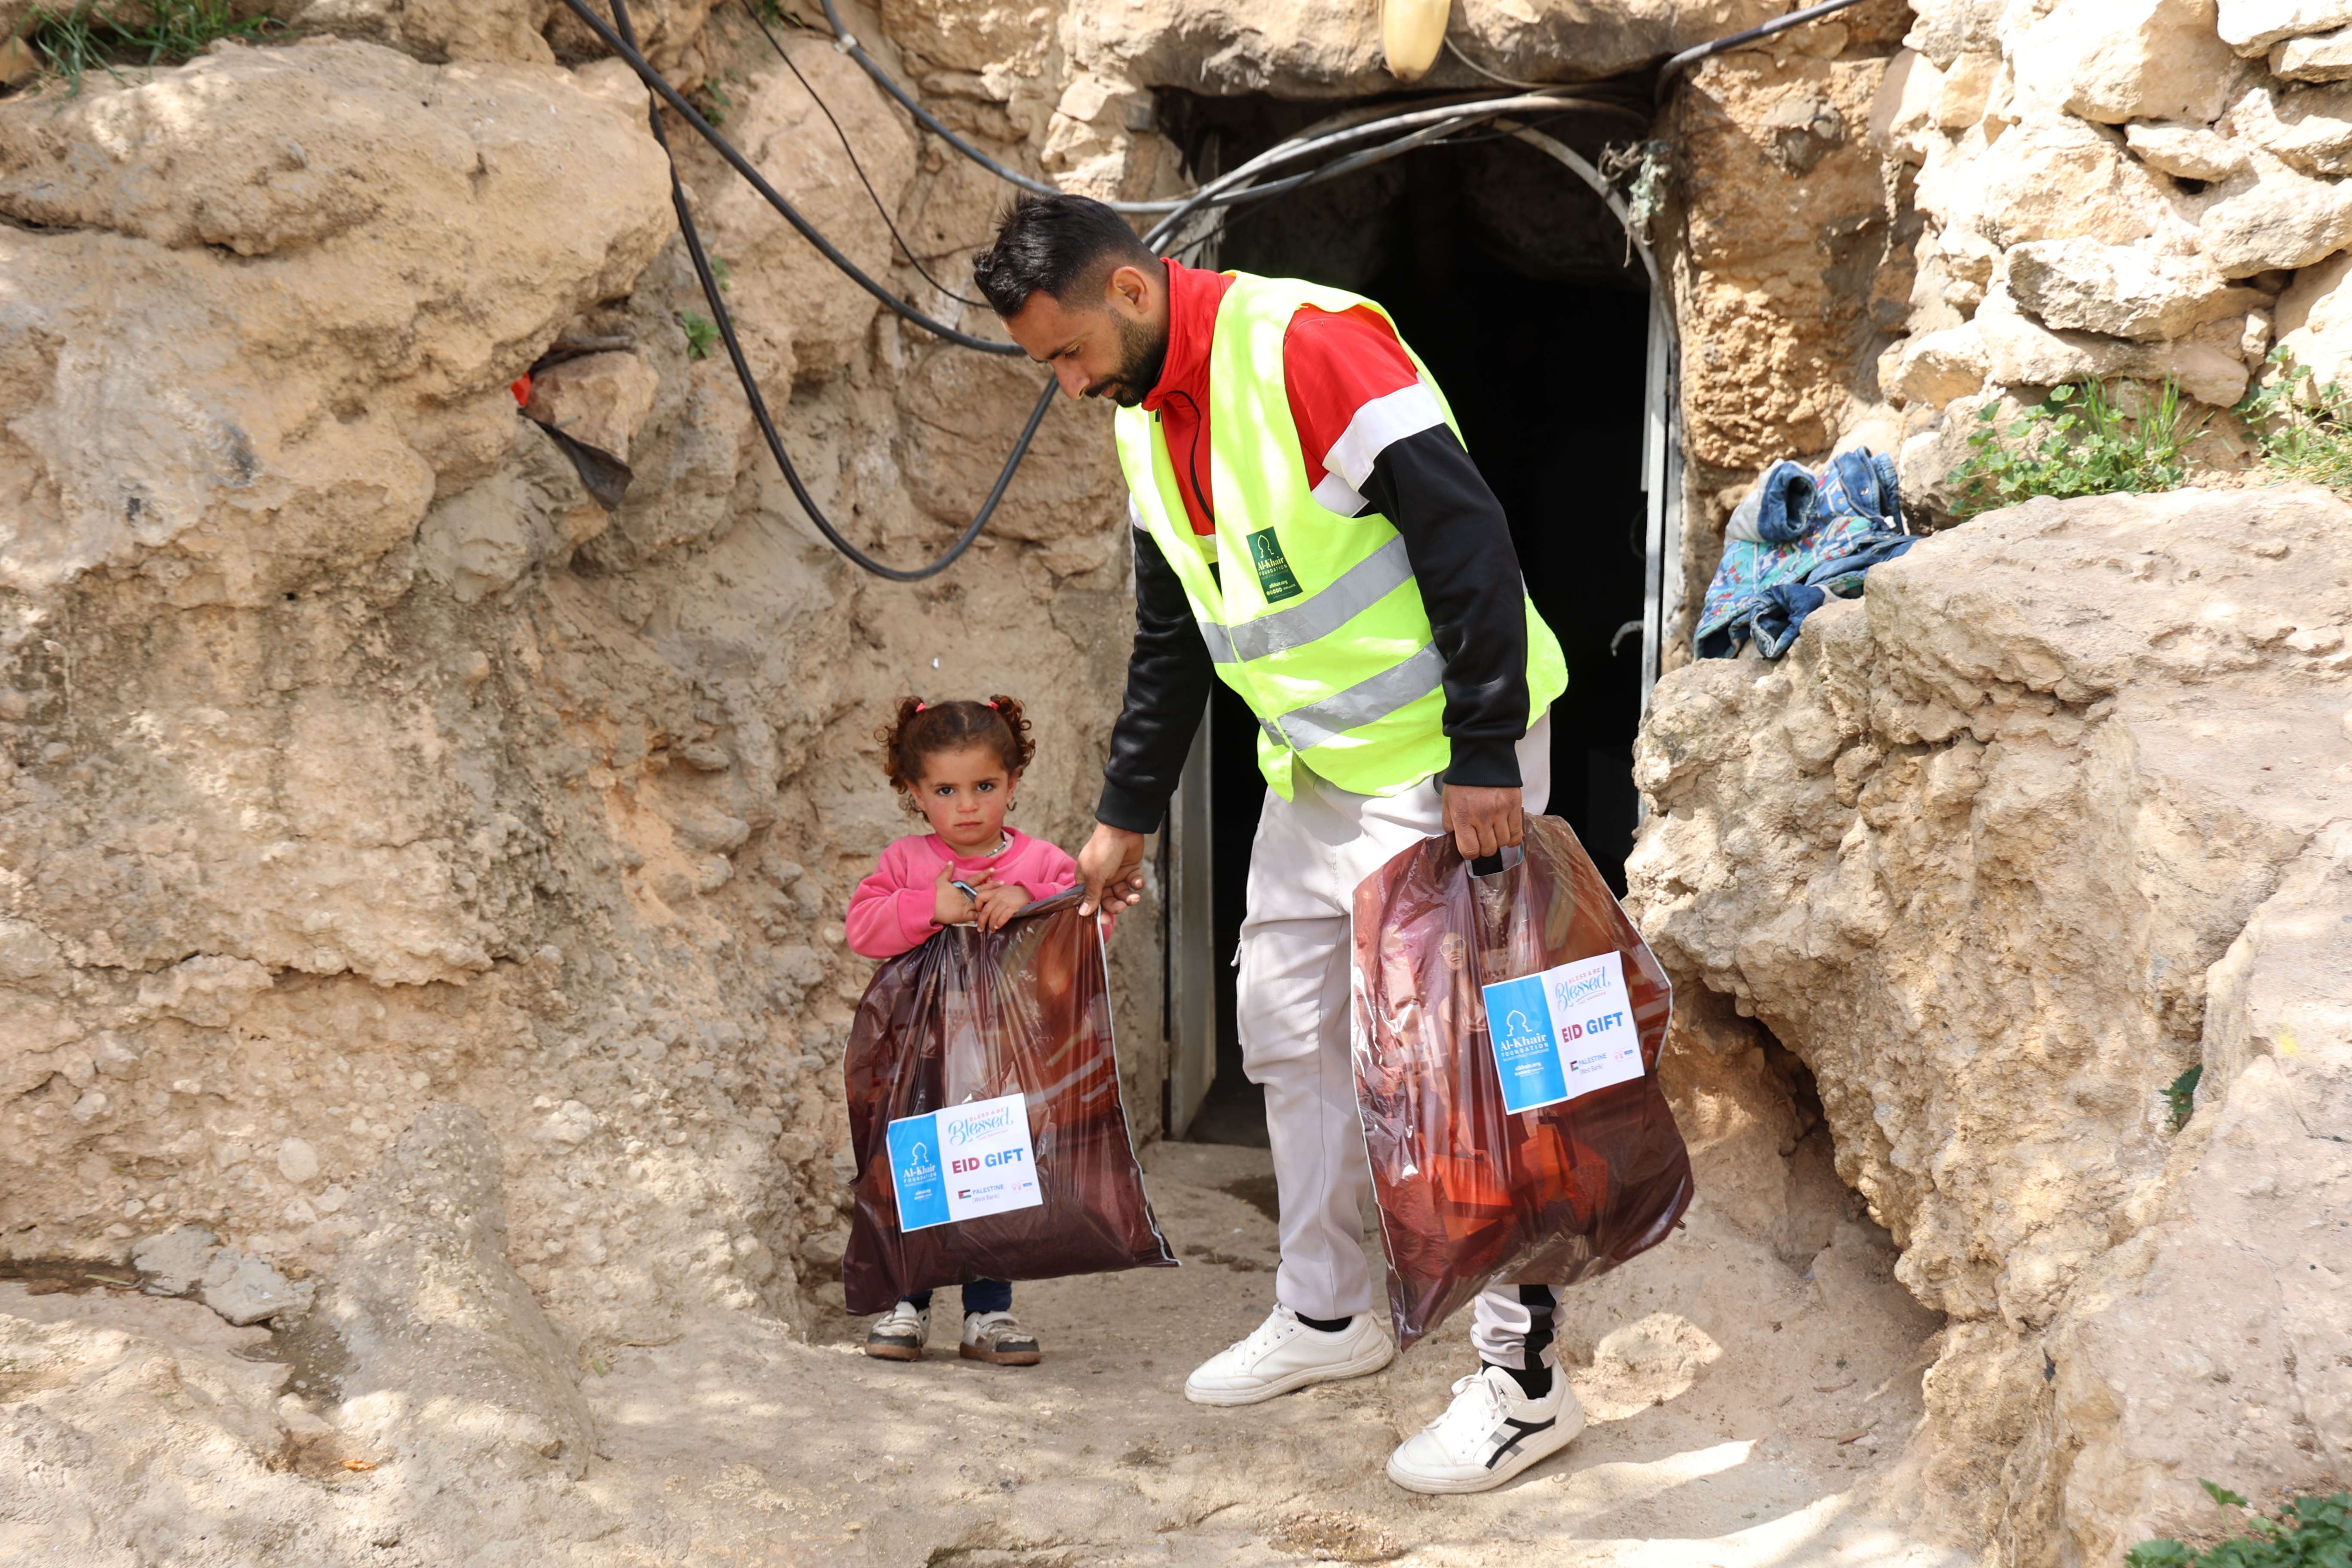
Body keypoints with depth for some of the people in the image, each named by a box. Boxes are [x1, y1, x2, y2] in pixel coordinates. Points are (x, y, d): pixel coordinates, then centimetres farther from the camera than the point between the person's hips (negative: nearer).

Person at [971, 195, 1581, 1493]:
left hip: (1445, 760, -9)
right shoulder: (1147, 425, 8)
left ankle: (1523, 1378, 4)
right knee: (1287, 1027, 14)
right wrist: (1127, 815, 20)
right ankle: (1326, 1315, 30)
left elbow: (1467, 534, -25)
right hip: (1315, 769, 9)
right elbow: (1170, 639, 18)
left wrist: (1484, 755, -26)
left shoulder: (1308, 345, -22)